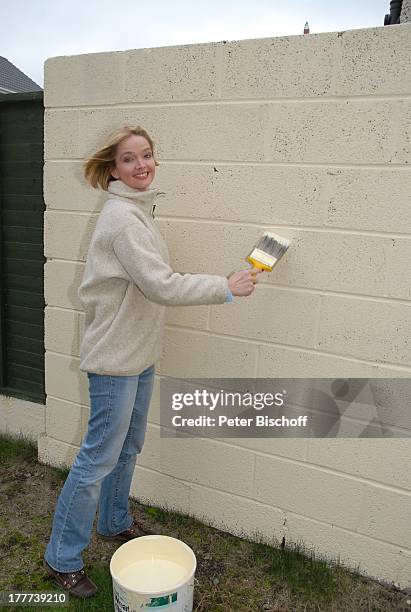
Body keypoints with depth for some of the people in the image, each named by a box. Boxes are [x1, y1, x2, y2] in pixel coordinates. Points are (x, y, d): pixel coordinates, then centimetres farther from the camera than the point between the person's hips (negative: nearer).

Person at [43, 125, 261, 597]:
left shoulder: (136, 210, 11)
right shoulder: (122, 217, -20)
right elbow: (162, 286, -26)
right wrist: (226, 287, -19)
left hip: (138, 351, 9)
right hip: (114, 354, -9)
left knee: (128, 446, 22)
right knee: (100, 456, 2)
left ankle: (115, 522, 43)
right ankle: (62, 557, 21)